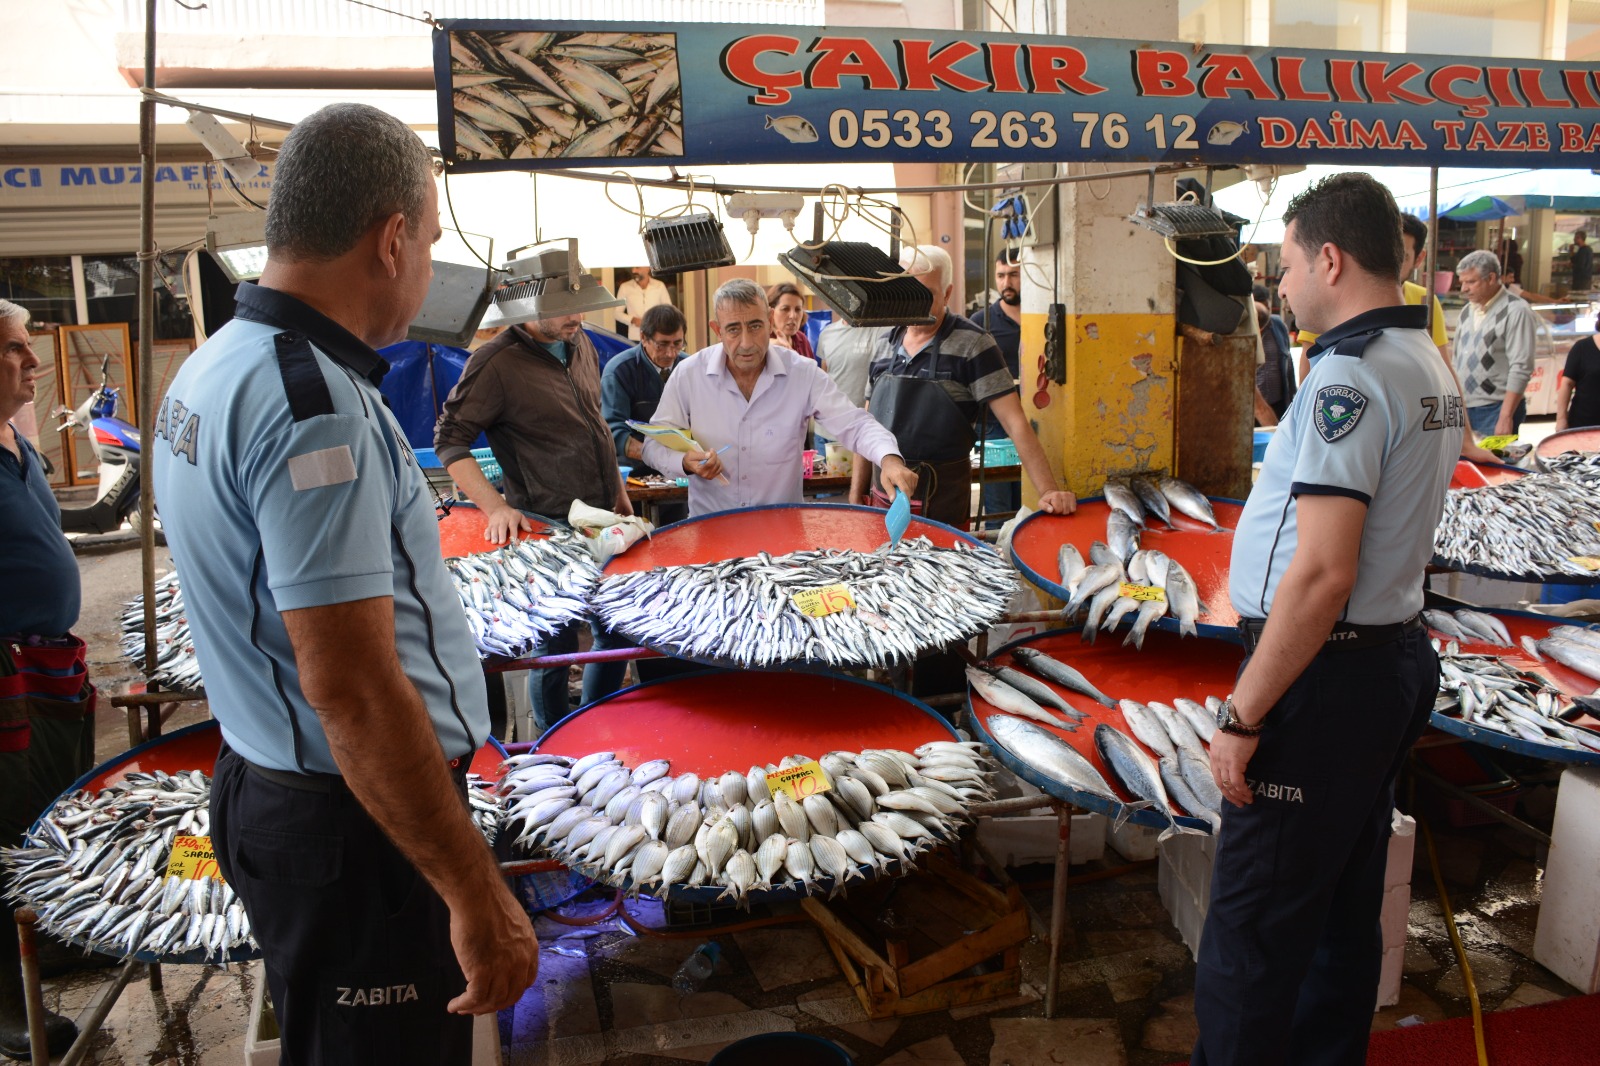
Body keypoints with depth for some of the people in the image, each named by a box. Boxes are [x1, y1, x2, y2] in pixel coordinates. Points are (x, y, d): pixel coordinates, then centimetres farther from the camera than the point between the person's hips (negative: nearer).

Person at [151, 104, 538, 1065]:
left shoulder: (208, 368, 8)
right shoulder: (316, 405, -23)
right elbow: (352, 690, -27)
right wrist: (479, 894, -22)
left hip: (267, 792, 10)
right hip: (357, 829, -9)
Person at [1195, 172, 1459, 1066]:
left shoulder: (1349, 375, -19)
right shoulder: (1434, 369, 12)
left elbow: (1323, 573, -25)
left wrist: (1241, 717, -20)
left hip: (1329, 676, -10)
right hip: (1399, 658, 10)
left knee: (1252, 923, 0)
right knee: (1345, 907, 20)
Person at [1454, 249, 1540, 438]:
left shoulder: (1516, 311, -9)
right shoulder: (1467, 311, 14)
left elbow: (1521, 369, -14)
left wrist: (1505, 417, -18)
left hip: (1495, 409, -6)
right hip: (1463, 408, 6)